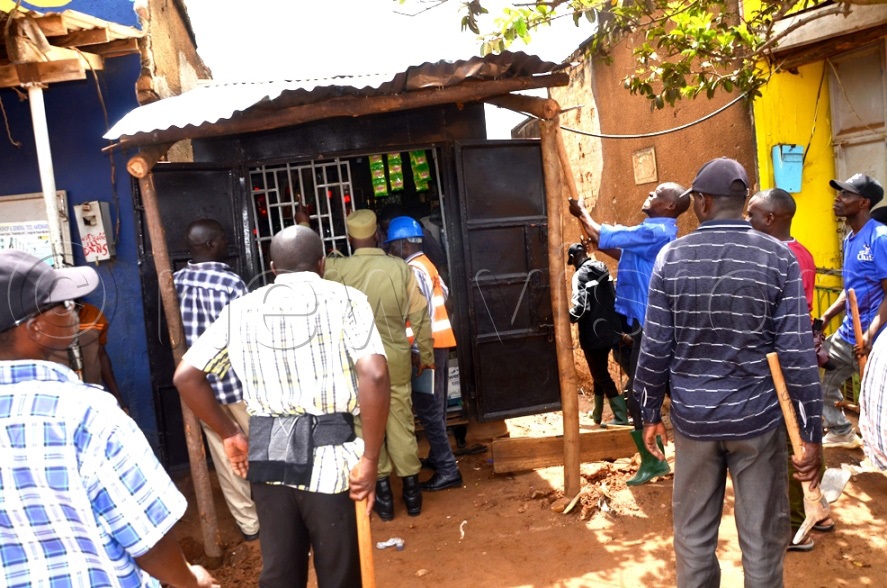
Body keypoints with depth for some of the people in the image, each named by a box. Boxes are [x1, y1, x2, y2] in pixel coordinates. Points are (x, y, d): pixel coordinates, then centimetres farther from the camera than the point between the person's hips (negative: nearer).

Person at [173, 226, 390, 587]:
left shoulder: (240, 309, 8)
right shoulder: (345, 298, -3)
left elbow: (186, 376, 6)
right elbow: (374, 374, -17)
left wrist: (230, 434, 14)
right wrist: (370, 458, -10)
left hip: (266, 453, 3)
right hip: (330, 454, -3)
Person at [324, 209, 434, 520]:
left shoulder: (337, 269, -9)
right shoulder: (401, 268, -6)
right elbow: (420, 317, -1)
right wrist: (427, 355, 12)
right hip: (395, 358, 1)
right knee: (401, 424, 11)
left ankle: (383, 492, 16)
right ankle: (411, 489, 19)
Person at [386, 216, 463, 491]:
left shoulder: (413, 270, -15)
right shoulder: (426, 264, 16)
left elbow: (422, 311, -22)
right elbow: (443, 292, 21)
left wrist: (418, 350, -23)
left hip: (426, 347, -10)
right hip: (437, 344, 10)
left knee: (427, 408, -8)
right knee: (434, 406, 18)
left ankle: (448, 470, -5)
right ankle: (438, 456, 29)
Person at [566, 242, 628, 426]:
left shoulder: (580, 275, -16)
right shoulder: (602, 268, 9)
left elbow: (581, 308, -25)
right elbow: (613, 298, 15)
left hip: (593, 334, -8)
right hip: (609, 330, 8)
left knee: (601, 376, 2)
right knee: (600, 372, 20)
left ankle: (621, 418, 3)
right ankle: (597, 414, 30)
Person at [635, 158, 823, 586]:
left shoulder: (671, 257, -6)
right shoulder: (779, 259, -7)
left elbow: (656, 348, -4)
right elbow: (797, 355, -10)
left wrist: (650, 413, 8)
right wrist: (812, 433, -2)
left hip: (693, 417, 1)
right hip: (756, 417, 0)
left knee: (693, 532, 15)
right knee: (762, 538, 13)